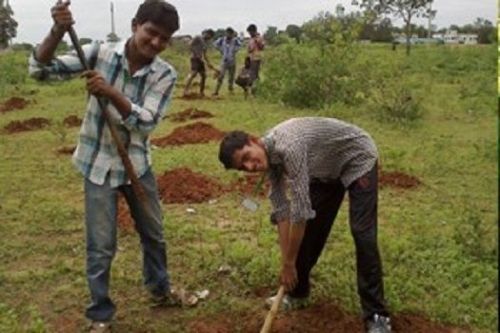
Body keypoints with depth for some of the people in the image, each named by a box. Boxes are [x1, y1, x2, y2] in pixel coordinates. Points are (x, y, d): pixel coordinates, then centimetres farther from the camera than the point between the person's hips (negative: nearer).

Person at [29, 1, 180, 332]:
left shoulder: (165, 74, -11)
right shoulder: (101, 53, -13)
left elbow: (146, 122, -22)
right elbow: (41, 69, -15)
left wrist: (111, 93, -37)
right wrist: (58, 32, -31)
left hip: (138, 163, 2)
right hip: (99, 164, -2)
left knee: (154, 233, 19)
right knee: (101, 246, 4)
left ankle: (160, 288, 46)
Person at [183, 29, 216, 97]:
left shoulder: (205, 42, 21)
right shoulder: (198, 38, -2)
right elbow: (190, 46, -10)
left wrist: (208, 63, 18)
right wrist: (196, 54, -15)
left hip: (201, 60, 9)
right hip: (195, 58, -9)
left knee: (203, 75, 7)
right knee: (193, 73, -22)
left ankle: (201, 92, 16)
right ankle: (186, 90, -28)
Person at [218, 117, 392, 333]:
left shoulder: (289, 147, -38)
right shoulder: (270, 156, -11)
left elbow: (300, 211, -37)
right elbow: (282, 210, -9)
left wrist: (289, 263, -28)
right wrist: (285, 261, -11)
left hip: (358, 159, -8)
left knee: (362, 234, -14)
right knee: (309, 229, 5)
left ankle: (376, 315, -5)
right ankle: (297, 293, 23)